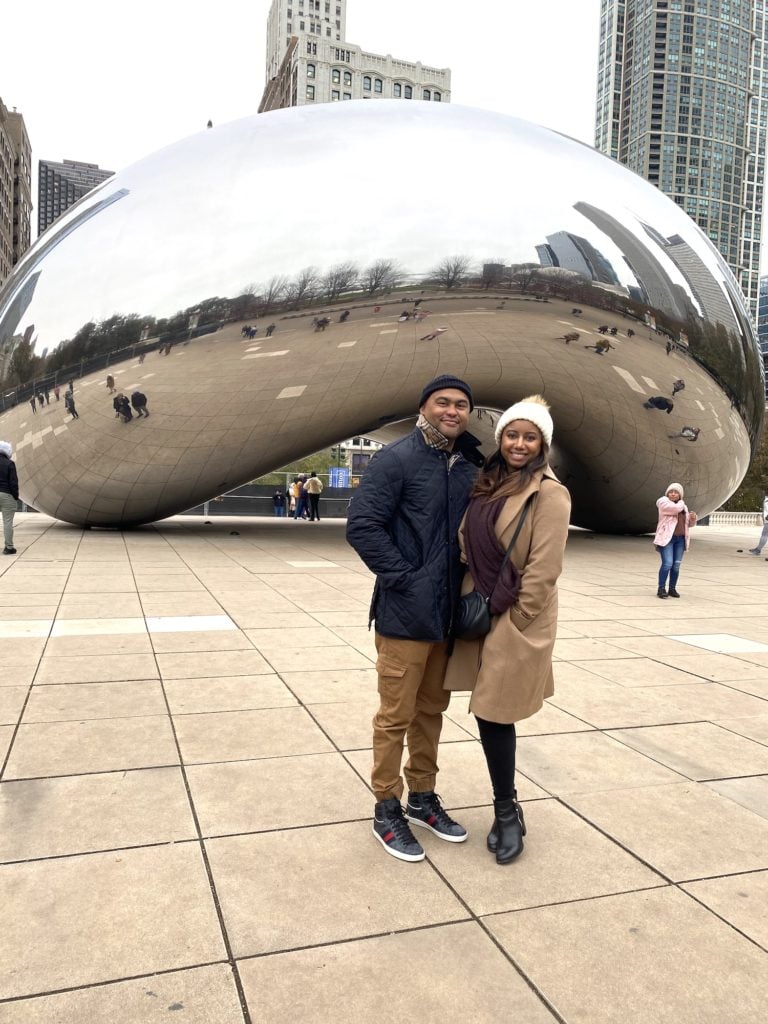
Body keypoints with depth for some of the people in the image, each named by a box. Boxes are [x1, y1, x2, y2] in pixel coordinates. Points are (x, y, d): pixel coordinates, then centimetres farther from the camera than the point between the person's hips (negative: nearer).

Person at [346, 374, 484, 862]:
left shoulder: (469, 467, 10)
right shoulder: (396, 459, -10)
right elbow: (362, 525, -16)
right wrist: (402, 577, -16)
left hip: (449, 615, 6)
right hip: (405, 614, -6)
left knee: (432, 710, 18)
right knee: (397, 715, 4)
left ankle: (422, 797, 34)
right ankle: (387, 811, 21)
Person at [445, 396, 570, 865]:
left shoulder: (549, 494, -12)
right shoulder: (488, 485, 9)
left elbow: (544, 568, -15)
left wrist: (514, 620, -12)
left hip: (518, 621, -7)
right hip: (480, 615, 7)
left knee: (495, 714, -1)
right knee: (490, 714, 12)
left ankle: (507, 813, 20)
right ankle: (507, 811, 29)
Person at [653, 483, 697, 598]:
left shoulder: (683, 506, 19)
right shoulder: (663, 502, -1)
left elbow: (689, 523, 24)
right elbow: (676, 508, -19)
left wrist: (693, 518, 2)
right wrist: (681, 502, 3)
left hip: (680, 539, 6)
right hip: (667, 538, -6)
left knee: (676, 565, 3)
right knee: (667, 563, -16)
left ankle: (672, 589, 12)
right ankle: (661, 588, -8)